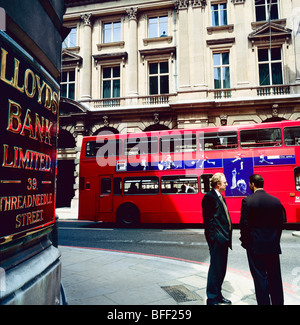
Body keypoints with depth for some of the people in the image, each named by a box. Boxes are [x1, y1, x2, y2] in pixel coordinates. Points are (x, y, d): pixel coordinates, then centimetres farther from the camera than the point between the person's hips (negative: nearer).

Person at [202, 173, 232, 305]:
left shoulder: (220, 197, 16)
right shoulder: (209, 197, -14)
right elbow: (208, 220, -18)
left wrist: (227, 235, 14)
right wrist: (215, 237, -20)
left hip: (223, 238, 10)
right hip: (216, 239, -10)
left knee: (221, 268, 17)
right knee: (215, 268, 0)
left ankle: (218, 295, 31)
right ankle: (212, 299, 13)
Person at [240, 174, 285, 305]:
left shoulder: (247, 201, -12)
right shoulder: (276, 201, 2)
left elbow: (244, 224, -11)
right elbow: (281, 222, 6)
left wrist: (245, 241, 1)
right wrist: (275, 239, 16)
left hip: (255, 246, -4)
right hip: (273, 246, 4)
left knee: (260, 277, 6)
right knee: (275, 277, 15)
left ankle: (264, 302, 14)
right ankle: (278, 302, 26)